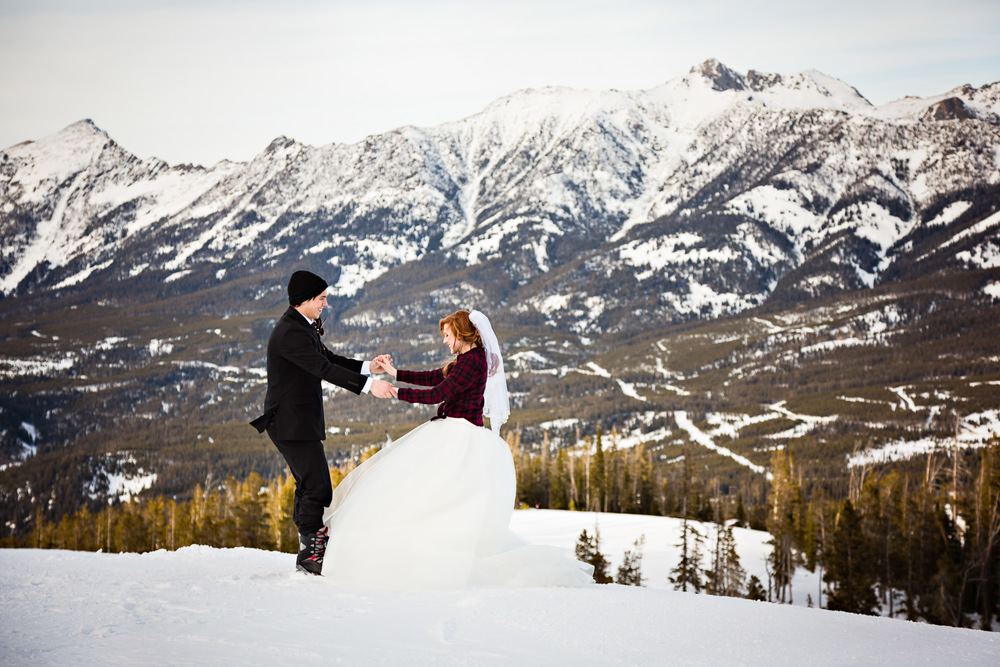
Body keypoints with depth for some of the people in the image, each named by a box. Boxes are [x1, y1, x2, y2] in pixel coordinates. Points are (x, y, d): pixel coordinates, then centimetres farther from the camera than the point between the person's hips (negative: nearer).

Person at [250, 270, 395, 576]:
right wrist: (369, 385, -29)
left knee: (308, 486, 15)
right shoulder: (290, 332, -20)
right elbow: (324, 369, -27)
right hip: (292, 423, -11)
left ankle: (311, 549, 22)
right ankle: (310, 554, -3)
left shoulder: (303, 327, 13)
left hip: (300, 421, 11)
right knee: (318, 487, -9)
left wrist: (368, 367, 2)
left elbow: (330, 359, 16)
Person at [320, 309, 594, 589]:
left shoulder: (473, 361, -15)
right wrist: (394, 372, 19)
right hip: (453, 437, 10)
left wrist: (396, 392, -10)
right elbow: (434, 378, 22)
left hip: (461, 439, -10)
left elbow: (438, 394, -17)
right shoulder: (466, 359, 16)